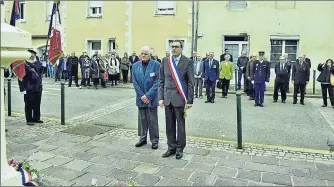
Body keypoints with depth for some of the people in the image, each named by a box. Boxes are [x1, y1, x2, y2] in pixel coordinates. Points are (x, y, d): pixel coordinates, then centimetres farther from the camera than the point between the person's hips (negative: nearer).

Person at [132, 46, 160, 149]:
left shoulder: (156, 65, -6)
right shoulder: (135, 66, 6)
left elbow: (157, 82, -10)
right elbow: (134, 82, 3)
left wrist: (148, 95, -14)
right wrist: (142, 96, -6)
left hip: (151, 98, -3)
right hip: (141, 97, 4)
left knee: (152, 120, 2)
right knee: (143, 119, 14)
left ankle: (154, 140, 14)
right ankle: (143, 138, 26)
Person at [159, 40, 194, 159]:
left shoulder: (187, 62, -5)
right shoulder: (165, 61, 6)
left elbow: (191, 83, -5)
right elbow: (161, 81, 8)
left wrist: (189, 100, -8)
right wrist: (161, 97, 3)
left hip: (180, 98, -3)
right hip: (167, 98, 4)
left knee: (180, 125, 7)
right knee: (169, 125, 10)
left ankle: (179, 148, 21)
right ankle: (171, 147, 24)